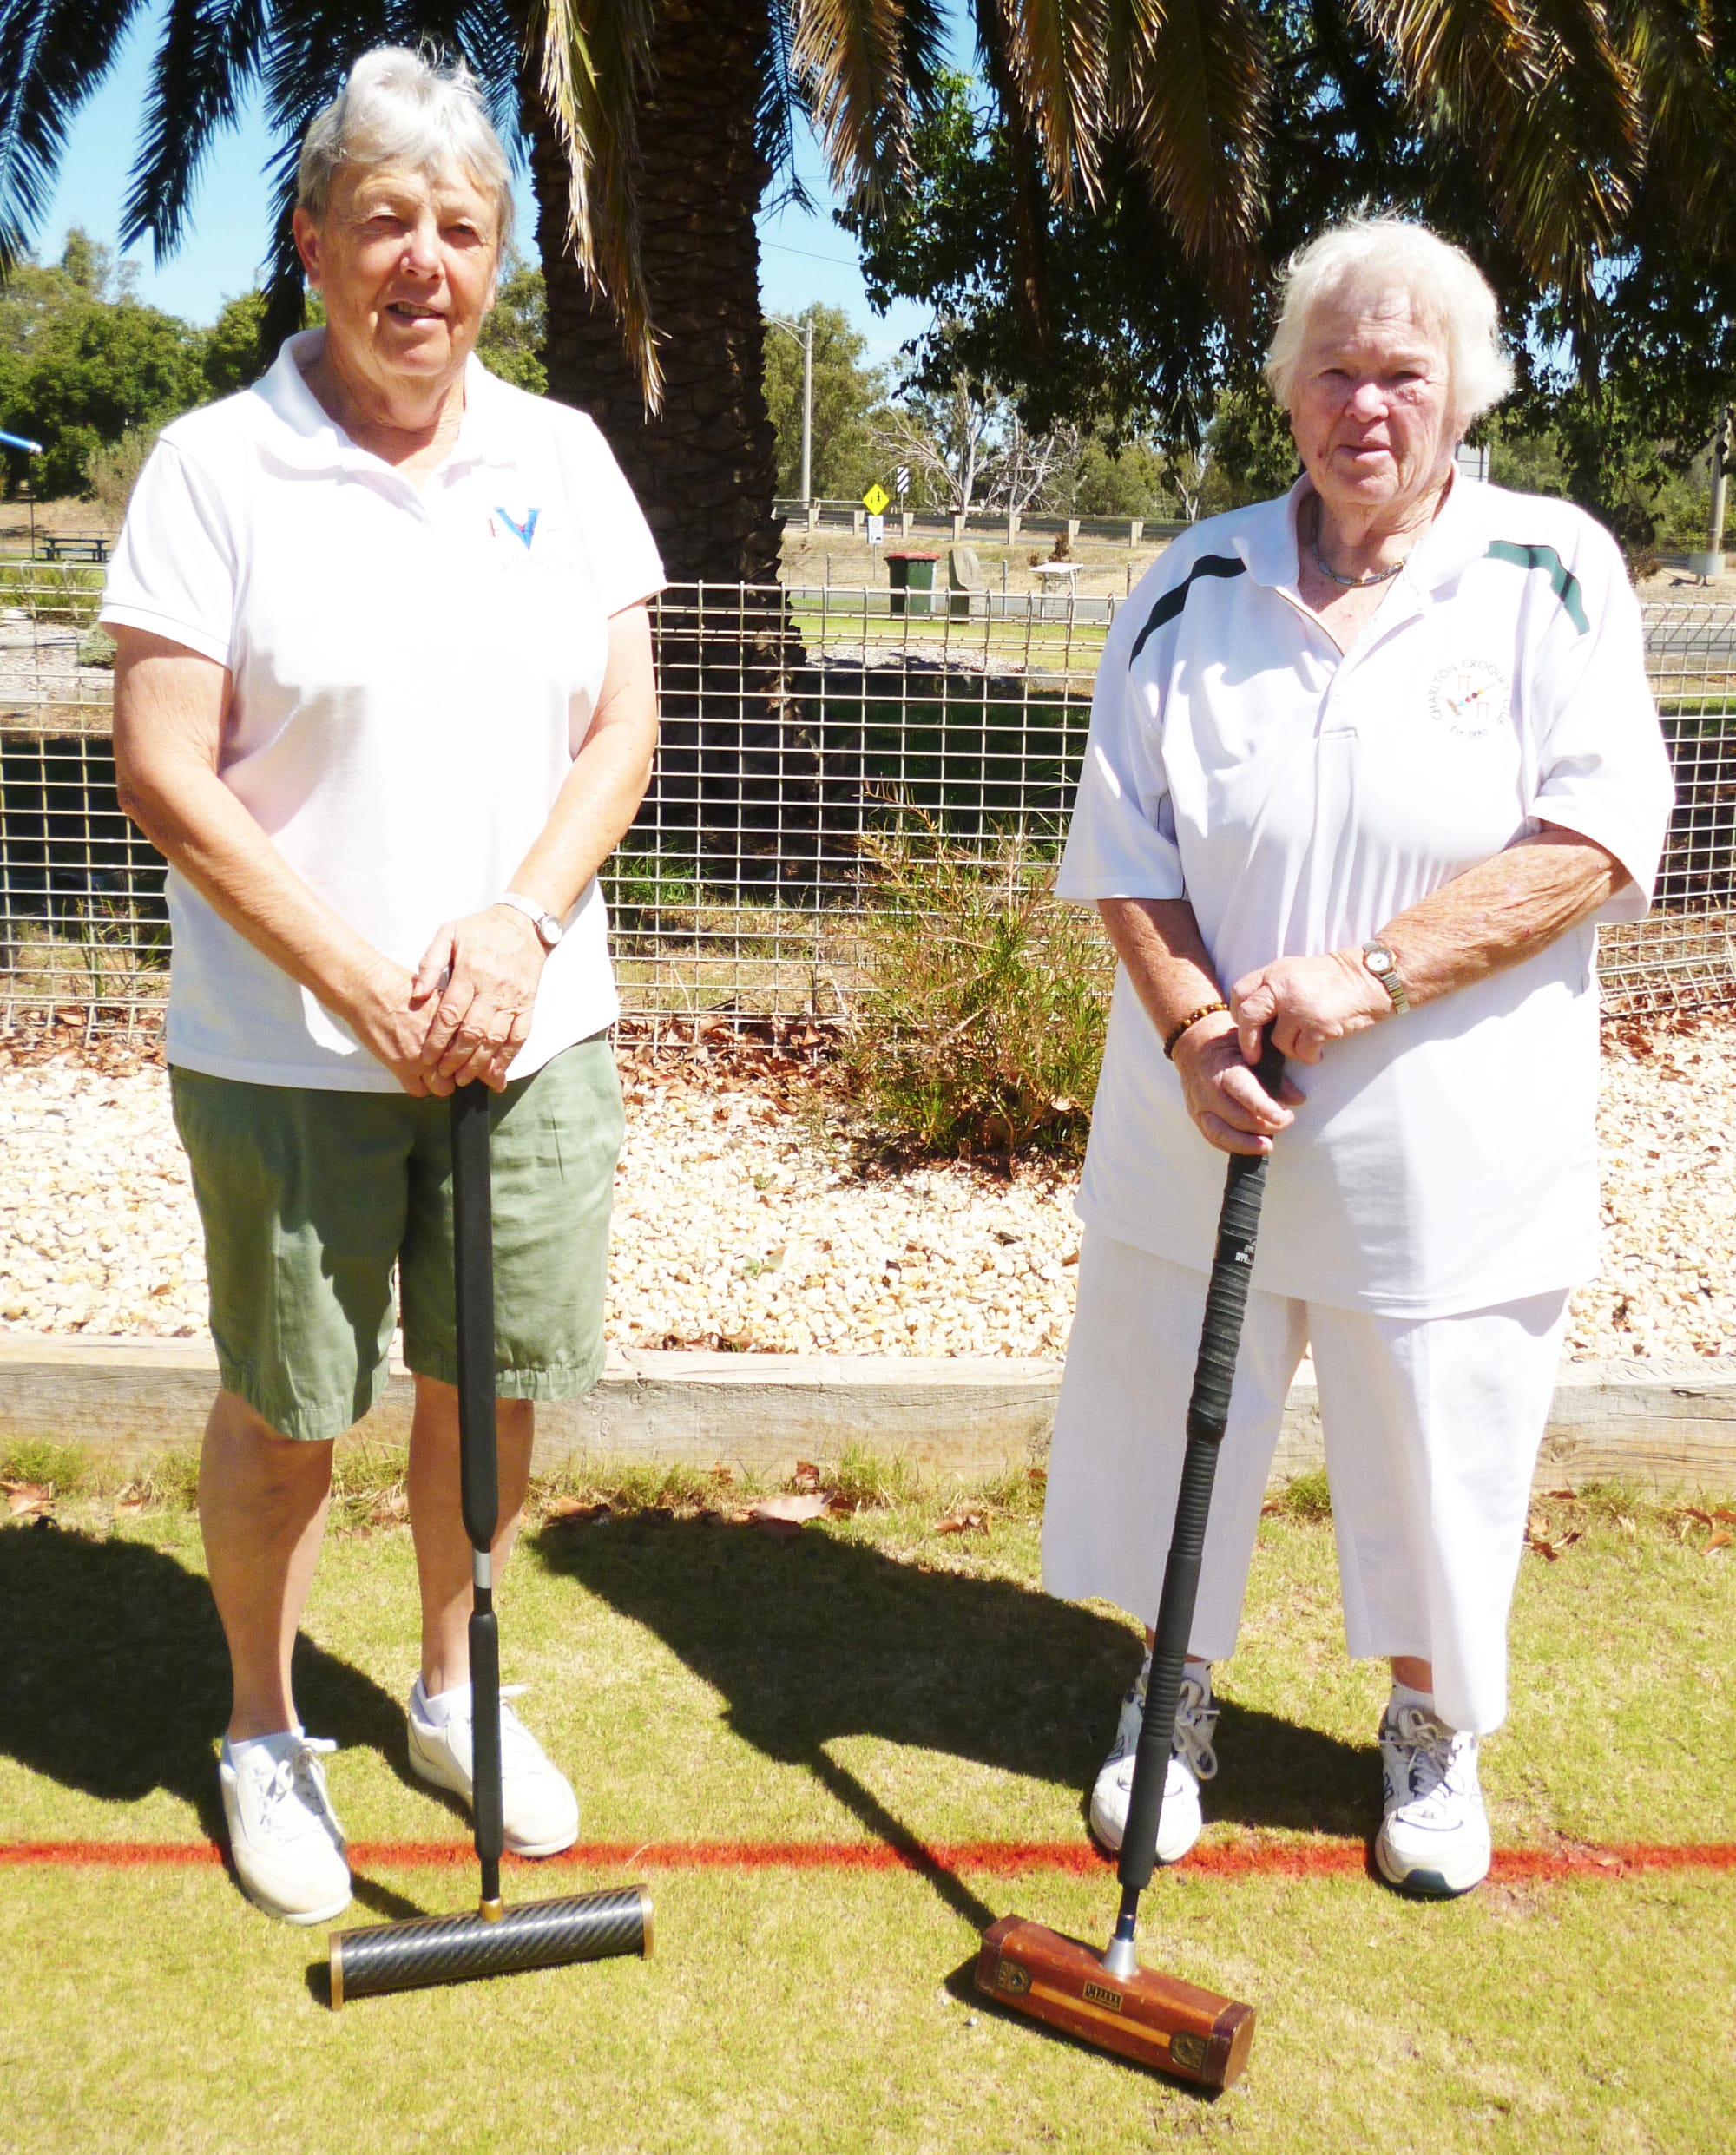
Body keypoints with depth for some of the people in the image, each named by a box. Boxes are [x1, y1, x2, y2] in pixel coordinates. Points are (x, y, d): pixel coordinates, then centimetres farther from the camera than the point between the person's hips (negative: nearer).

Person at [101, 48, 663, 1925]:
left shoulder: (562, 458, 7)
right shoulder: (215, 466, -5)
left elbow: (623, 725, 4)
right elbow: (165, 779, -9)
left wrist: (515, 926, -11)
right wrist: (367, 990, -14)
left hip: (535, 1038, 4)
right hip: (286, 1052, -3)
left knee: (497, 1384, 14)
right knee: (282, 1413, 10)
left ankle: (450, 1693, 38)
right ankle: (264, 1734, 34)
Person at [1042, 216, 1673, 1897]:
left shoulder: (1553, 574, -4)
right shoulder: (1196, 589, 2)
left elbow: (1596, 843, -12)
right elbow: (1123, 853, 2)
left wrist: (1370, 975, -21)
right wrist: (1196, 1031, -13)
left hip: (1454, 1147, -2)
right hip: (1203, 1131, 2)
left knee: (1438, 1461, 13)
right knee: (1169, 1431, 14)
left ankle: (1432, 1729, 40)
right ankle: (1177, 1695, 40)